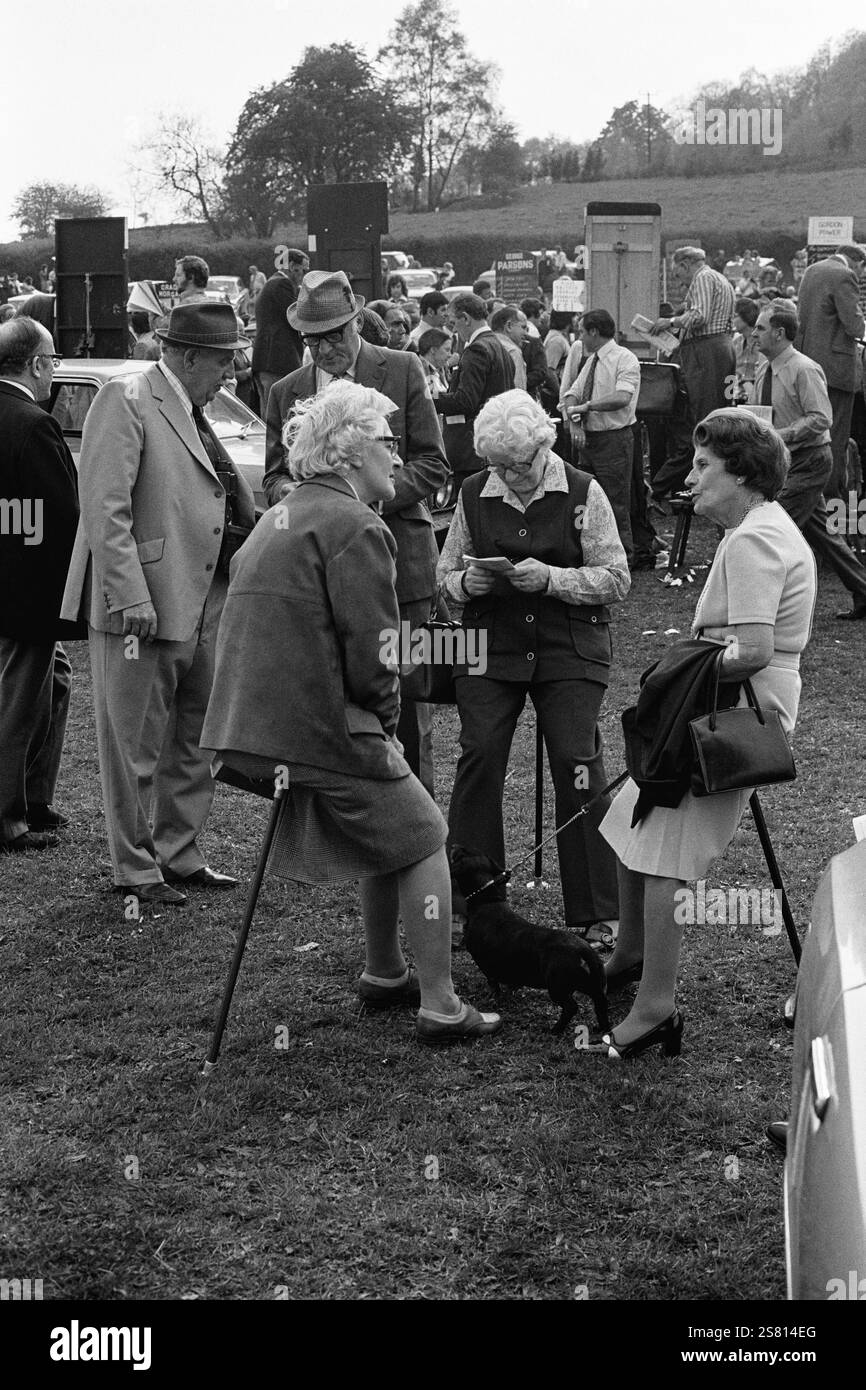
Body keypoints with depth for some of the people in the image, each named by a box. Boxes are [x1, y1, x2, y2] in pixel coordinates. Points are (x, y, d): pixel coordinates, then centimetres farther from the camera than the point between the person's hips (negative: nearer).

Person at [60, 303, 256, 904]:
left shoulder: (192, 413, 15)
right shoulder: (124, 401, -12)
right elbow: (105, 509, -18)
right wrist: (131, 597, -22)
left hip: (200, 610, 9)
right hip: (140, 610, -9)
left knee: (195, 742, 15)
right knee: (134, 747, 2)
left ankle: (179, 854, 28)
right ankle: (135, 869, 12)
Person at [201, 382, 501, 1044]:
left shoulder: (277, 519, 17)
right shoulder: (355, 526, -12)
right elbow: (371, 659, -17)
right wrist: (386, 722, 2)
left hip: (256, 719, 9)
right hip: (323, 730, -9)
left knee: (390, 831, 25)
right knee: (423, 841, 6)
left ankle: (384, 973, 34)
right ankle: (440, 1007, 8)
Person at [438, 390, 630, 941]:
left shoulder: (583, 494, -2)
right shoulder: (474, 494, 6)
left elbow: (616, 580, -4)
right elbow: (445, 576, 14)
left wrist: (552, 579, -18)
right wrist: (467, 582, -10)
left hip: (569, 651, -2)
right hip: (490, 647, 3)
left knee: (576, 761, -10)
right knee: (478, 756, -10)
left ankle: (596, 913, -1)